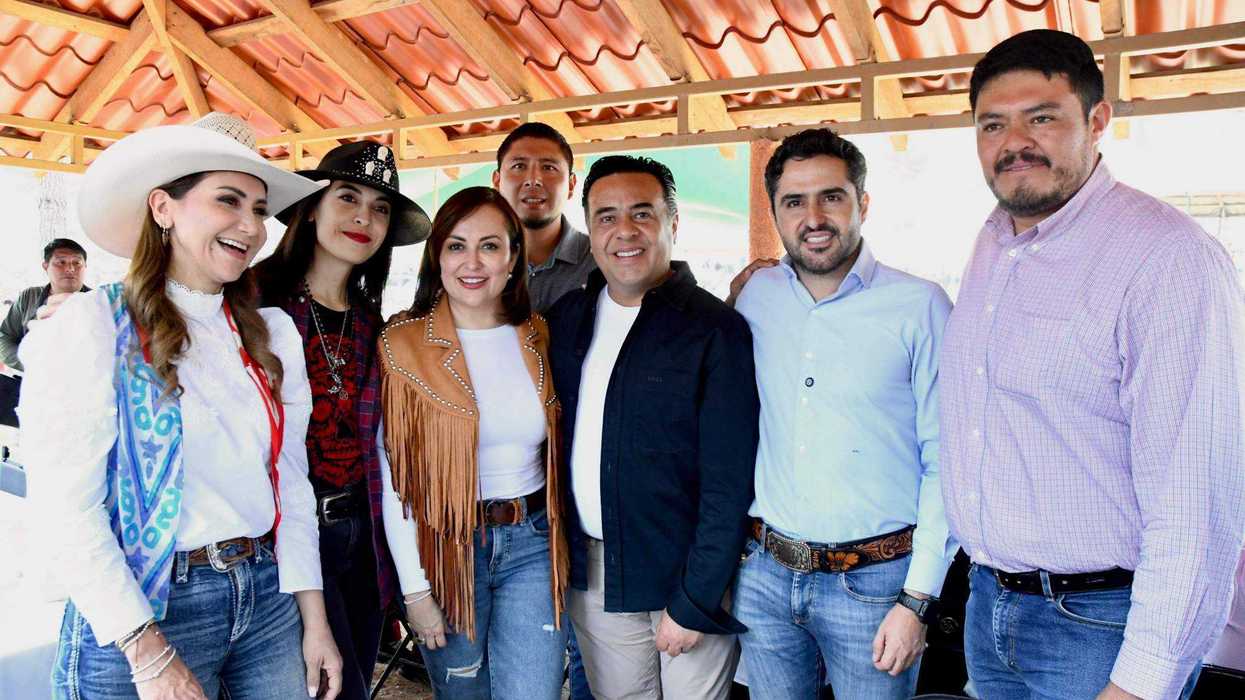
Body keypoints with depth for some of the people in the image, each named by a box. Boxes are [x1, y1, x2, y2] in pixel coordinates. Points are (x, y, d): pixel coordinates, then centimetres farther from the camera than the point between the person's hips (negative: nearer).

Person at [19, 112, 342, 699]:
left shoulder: (272, 332, 5)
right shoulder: (91, 326, -10)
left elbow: (291, 479, 7)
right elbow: (67, 508, -14)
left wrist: (313, 618, 5)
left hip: (267, 596, 5)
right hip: (144, 612, -4)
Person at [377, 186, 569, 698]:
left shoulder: (538, 339, 4)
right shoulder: (404, 344, -7)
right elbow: (394, 475, -8)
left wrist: (562, 545, 7)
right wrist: (414, 589, -9)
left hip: (532, 542, 2)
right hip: (445, 547, -2)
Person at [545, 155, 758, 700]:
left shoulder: (718, 331, -14)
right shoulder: (567, 317, 4)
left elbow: (729, 485, -16)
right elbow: (555, 436, 10)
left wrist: (694, 602, -16)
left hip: (684, 573, -5)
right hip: (589, 574, 5)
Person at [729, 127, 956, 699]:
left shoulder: (920, 306, -9)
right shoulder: (757, 295, 2)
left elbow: (945, 464, -8)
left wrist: (918, 599, -10)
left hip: (873, 581, -3)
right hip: (764, 573, 4)